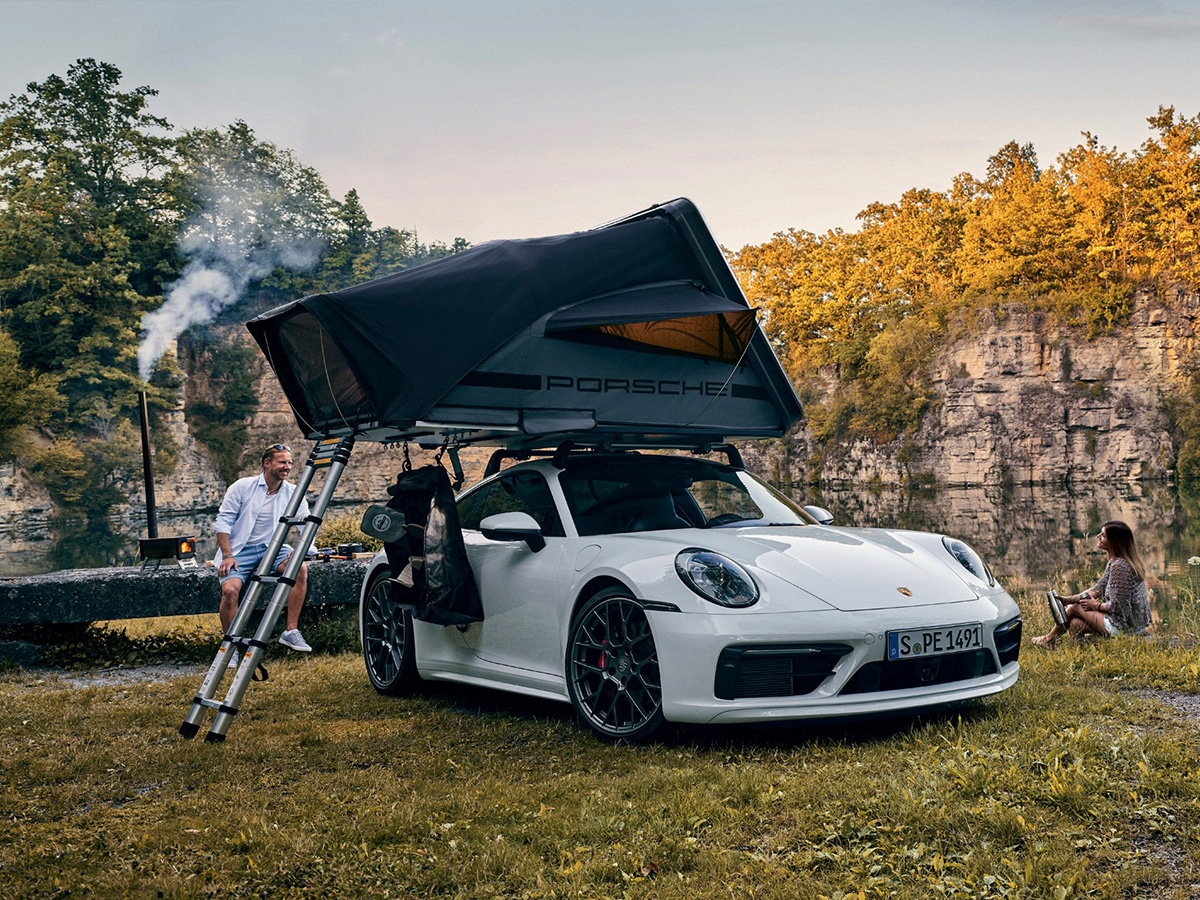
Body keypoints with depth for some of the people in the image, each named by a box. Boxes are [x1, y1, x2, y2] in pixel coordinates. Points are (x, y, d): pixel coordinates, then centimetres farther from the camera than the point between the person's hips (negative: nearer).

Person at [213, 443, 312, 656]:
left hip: (272, 548, 2)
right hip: (240, 550, -2)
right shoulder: (242, 487, -3)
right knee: (230, 589, -29)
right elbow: (223, 521, -3)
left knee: (301, 568, -27)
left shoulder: (293, 493, 5)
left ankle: (291, 631, -18)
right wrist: (227, 555, -13)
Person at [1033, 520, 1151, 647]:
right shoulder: (1113, 562, 7)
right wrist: (1069, 599, 2)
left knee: (1074, 607, 3)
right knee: (1074, 623, 8)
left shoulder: (1119, 567, -25)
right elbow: (1099, 588, 10)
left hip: (1125, 628, -9)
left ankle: (1049, 639, 25)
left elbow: (1117, 606, -25)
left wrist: (1096, 605, -7)